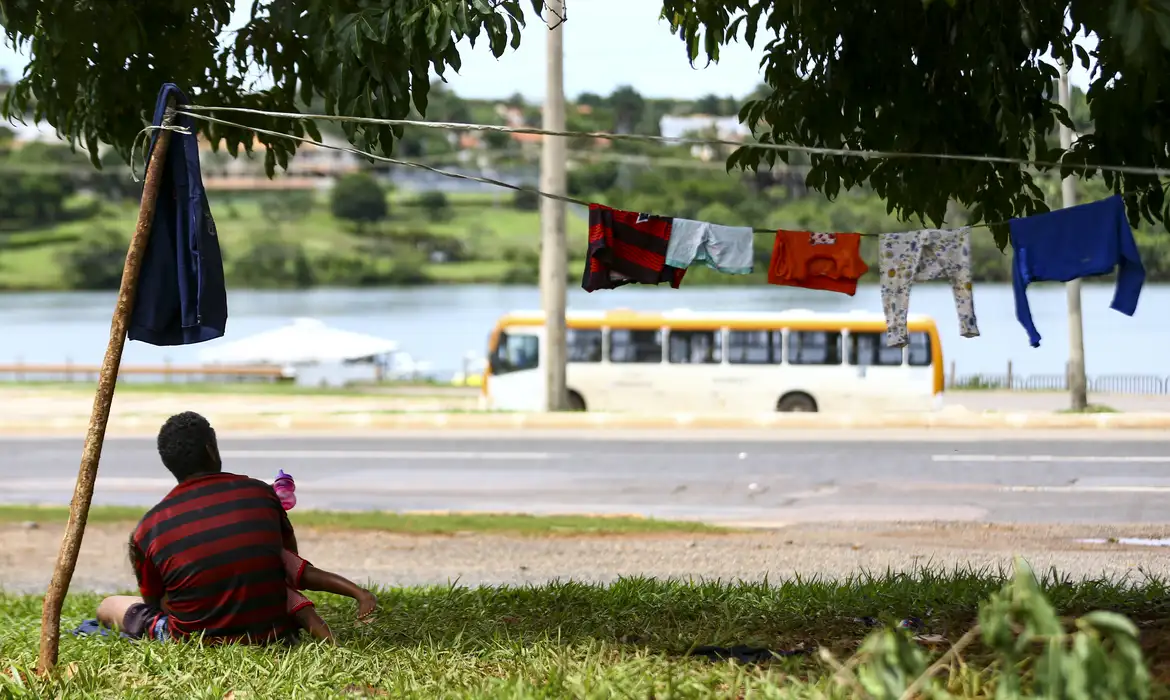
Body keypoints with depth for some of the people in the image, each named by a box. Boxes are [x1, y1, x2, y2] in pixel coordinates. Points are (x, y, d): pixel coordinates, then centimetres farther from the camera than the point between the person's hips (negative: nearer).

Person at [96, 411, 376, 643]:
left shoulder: (148, 529, -5)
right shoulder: (261, 495, -1)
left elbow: (154, 602, 9)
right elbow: (295, 569, 12)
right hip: (270, 635, 1)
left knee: (108, 606, 21)